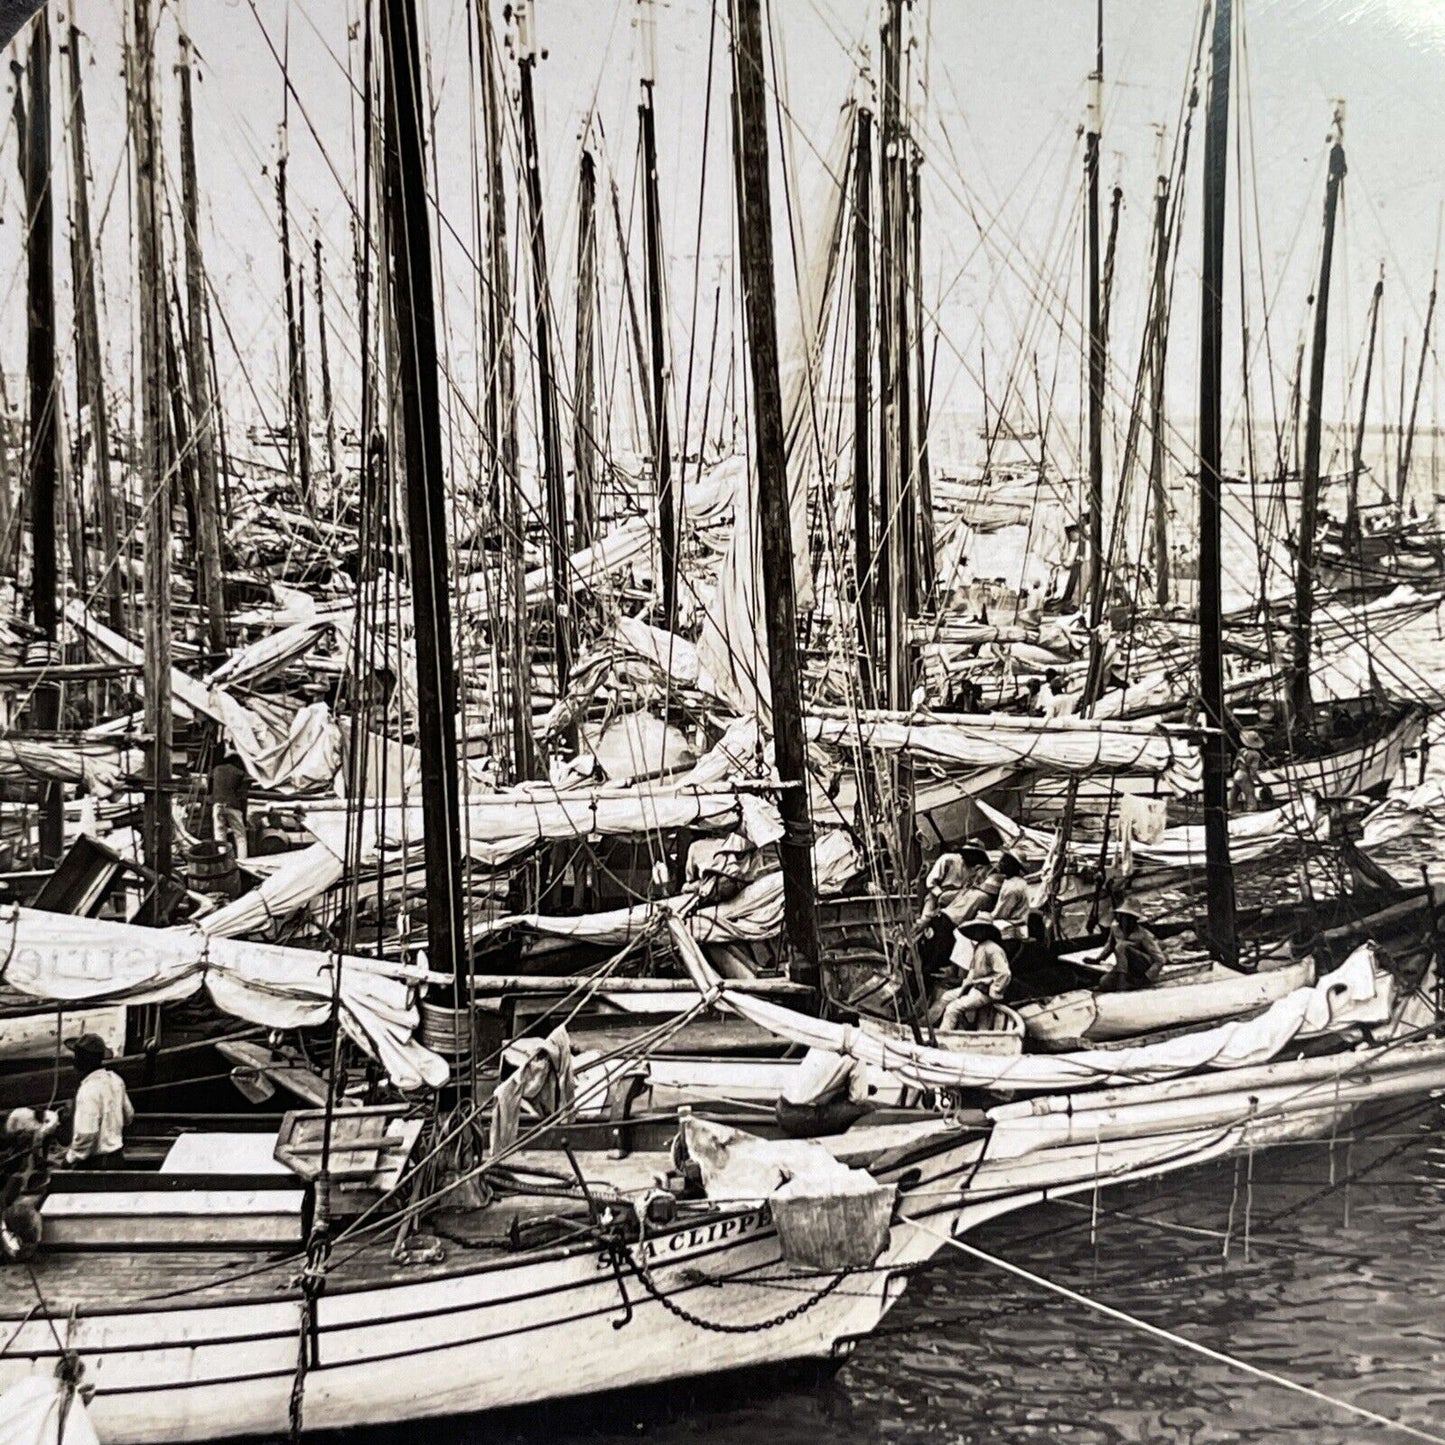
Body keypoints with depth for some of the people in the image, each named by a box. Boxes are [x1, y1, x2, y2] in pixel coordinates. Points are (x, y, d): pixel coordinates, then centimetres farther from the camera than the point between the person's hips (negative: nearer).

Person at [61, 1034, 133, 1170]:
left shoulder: (89, 1090, -23)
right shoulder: (115, 1080, 4)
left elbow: (86, 1134, -24)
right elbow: (128, 1116, 17)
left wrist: (70, 1159, -11)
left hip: (96, 1163, -9)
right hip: (118, 1157, 9)